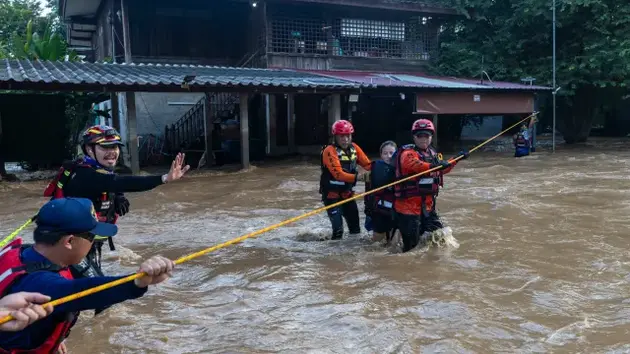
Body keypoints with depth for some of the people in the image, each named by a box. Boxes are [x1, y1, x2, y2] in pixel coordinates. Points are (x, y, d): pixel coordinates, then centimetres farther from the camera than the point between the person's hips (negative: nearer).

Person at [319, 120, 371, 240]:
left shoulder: (354, 148, 0)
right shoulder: (329, 151, -20)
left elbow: (367, 164, -2)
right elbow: (338, 174, -29)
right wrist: (356, 177, -43)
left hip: (347, 193, 6)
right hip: (332, 195, -6)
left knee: (355, 226, 15)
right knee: (338, 229, -11)